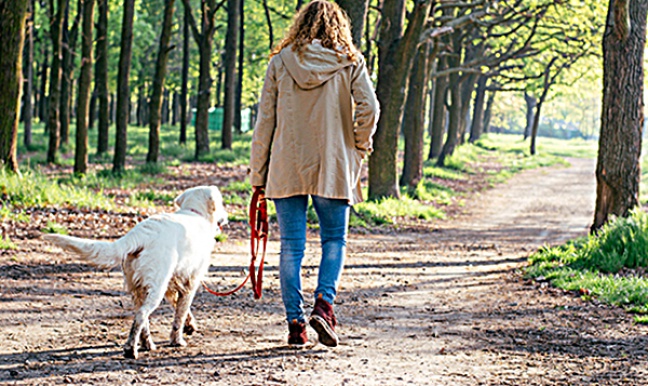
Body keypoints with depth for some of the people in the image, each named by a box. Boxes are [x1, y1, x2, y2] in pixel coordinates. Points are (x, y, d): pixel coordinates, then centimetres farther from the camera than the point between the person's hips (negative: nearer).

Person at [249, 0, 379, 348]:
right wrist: (358, 148, 6)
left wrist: (258, 173, 9)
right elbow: (368, 108, -10)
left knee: (291, 247, 5)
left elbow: (265, 120, 4)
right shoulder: (349, 62, 1)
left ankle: (295, 322, 4)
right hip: (333, 167, -1)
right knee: (334, 240, 11)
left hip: (287, 168, 1)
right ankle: (324, 302, -10)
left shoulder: (280, 62, 4)